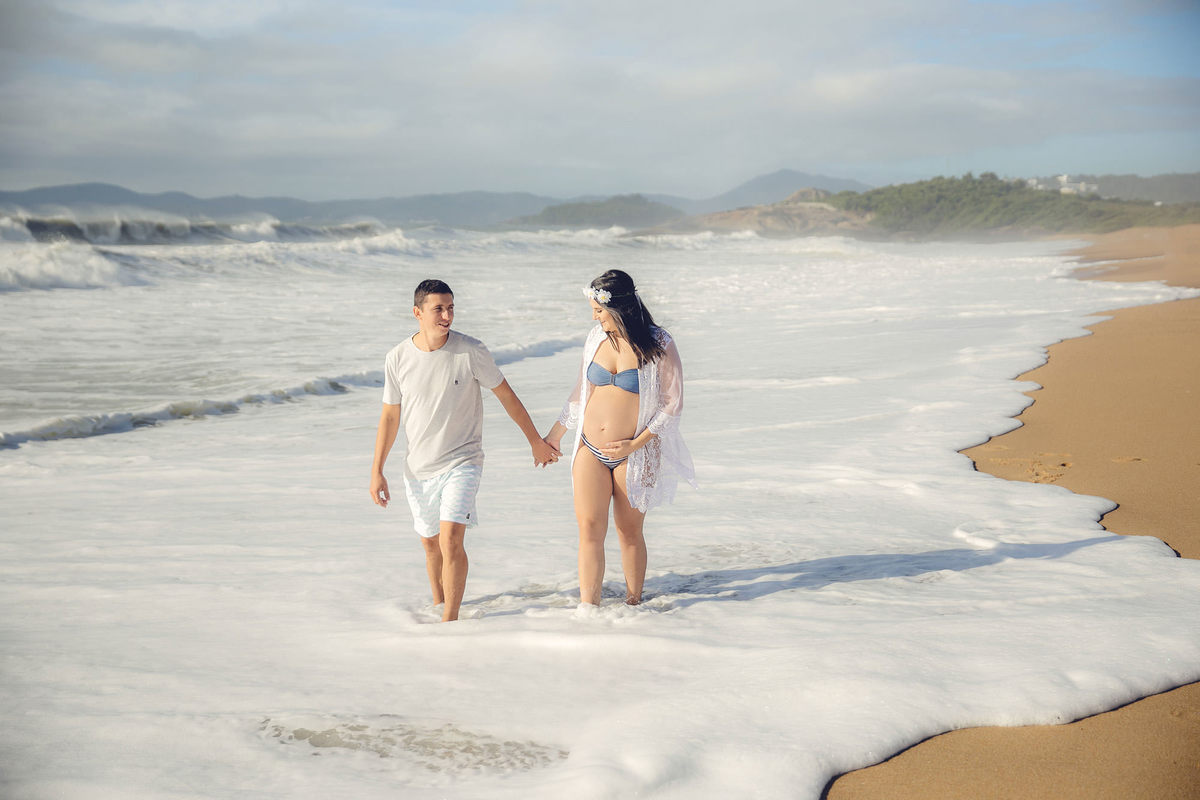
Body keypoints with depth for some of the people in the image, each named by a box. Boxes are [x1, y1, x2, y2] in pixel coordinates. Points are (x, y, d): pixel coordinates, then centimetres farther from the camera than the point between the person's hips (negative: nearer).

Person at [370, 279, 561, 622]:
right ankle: (438, 603, 38)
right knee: (430, 543, 15)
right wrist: (377, 471, 2)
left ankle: (450, 619, -8)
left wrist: (536, 441, 8)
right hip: (419, 468, 3)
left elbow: (506, 396, 1)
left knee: (451, 539, -18)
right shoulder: (398, 358, -5)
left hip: (462, 462, -3)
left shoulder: (471, 351, -11)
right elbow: (390, 416, 5)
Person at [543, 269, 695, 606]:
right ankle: (588, 608, -2)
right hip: (590, 449, 4)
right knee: (589, 527, -5)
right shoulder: (596, 339, 4)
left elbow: (673, 403, -7)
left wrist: (636, 444, -14)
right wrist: (555, 433, 20)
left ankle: (633, 602, 20)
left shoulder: (658, 345, -10)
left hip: (634, 454, -3)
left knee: (630, 530, 4)